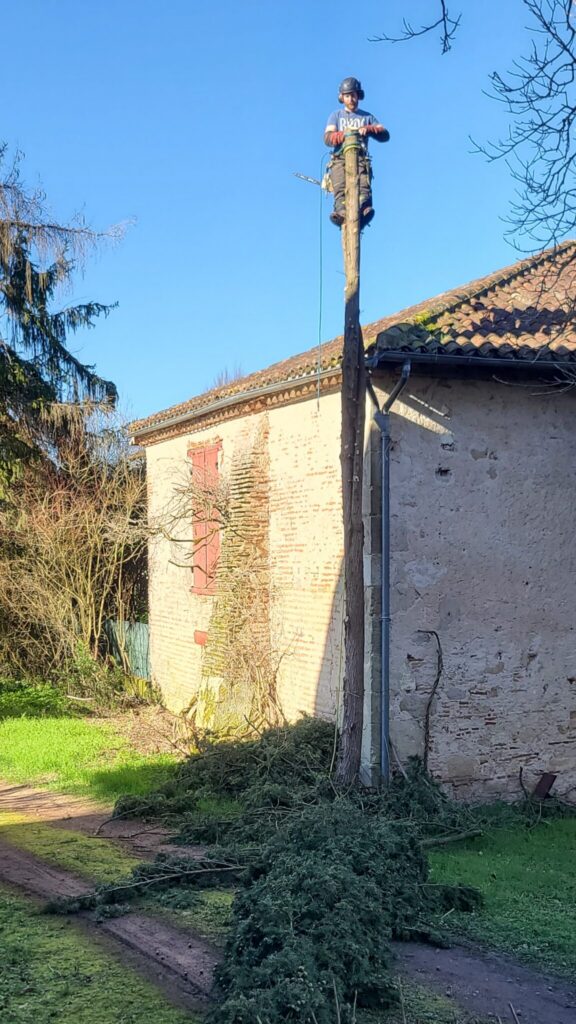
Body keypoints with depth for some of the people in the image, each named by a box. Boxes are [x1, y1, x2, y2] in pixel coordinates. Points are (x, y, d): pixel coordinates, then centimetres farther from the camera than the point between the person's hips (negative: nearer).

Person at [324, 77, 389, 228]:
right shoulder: (336, 116, 23)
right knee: (340, 187, -30)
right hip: (340, 159, -1)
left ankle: (364, 209, -55)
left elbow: (385, 135, 10)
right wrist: (343, 134, -16)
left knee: (364, 185, -31)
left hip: (361, 160, 1)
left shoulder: (367, 116, 26)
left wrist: (368, 129, -11)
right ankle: (341, 213, -53)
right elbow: (327, 138, 5)